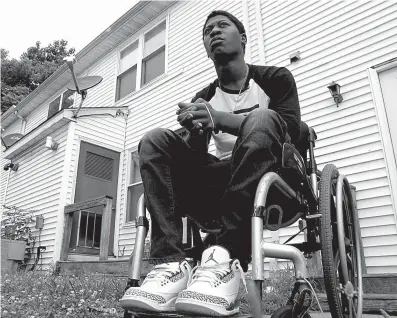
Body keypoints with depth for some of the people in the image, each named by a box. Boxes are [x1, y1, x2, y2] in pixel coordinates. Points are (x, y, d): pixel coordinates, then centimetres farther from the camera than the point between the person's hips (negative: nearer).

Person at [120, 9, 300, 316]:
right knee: (156, 140, -13)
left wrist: (220, 118, -23)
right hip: (224, 190, 3)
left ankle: (228, 259, -39)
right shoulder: (202, 98, 14)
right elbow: (198, 156, 6)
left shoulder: (275, 78, 7)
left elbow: (292, 128, -11)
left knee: (261, 118, -29)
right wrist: (195, 132, -18)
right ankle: (173, 263, -30)